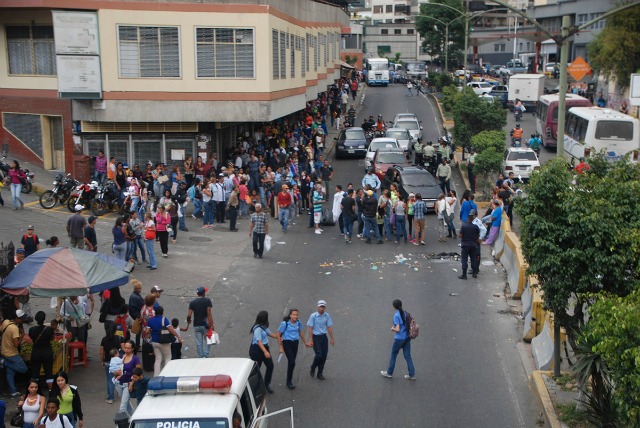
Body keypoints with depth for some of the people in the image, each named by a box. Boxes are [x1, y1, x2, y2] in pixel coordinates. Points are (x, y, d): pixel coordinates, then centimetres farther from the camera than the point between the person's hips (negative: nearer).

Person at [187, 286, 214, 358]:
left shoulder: (192, 302, 1)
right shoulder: (207, 301, -4)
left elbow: (189, 315, -6)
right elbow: (209, 313, -12)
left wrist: (188, 321, 15)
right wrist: (211, 325, -11)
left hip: (196, 325, 2)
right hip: (205, 325, -2)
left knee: (199, 343, 7)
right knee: (206, 341, 7)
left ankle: (201, 357, 6)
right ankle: (206, 356, -6)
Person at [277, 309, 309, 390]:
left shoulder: (298, 323, 0)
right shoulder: (285, 323, -14)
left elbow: (300, 332, 17)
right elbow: (278, 334, -7)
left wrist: (305, 343, 25)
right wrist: (281, 347, -8)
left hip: (295, 343, 5)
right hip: (287, 343, -5)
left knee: (291, 362, 12)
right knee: (292, 362, -12)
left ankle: (290, 380, 27)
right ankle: (289, 382, 2)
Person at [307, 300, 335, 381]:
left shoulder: (327, 315, 1)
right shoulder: (313, 316, -10)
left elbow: (329, 327, 8)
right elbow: (310, 328, -9)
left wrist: (332, 338, 7)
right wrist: (311, 340, -12)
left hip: (324, 337, 4)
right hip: (316, 337, -4)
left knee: (324, 356, 3)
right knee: (319, 355, -12)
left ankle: (320, 373, 18)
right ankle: (312, 369, 16)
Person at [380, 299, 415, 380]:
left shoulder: (396, 315, -16)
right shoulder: (405, 313, 4)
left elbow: (397, 329, -19)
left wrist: (392, 329, 1)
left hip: (399, 338, -6)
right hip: (407, 338, 6)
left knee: (393, 355, 11)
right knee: (407, 356, 10)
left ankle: (389, 373, 24)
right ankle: (412, 375, 9)